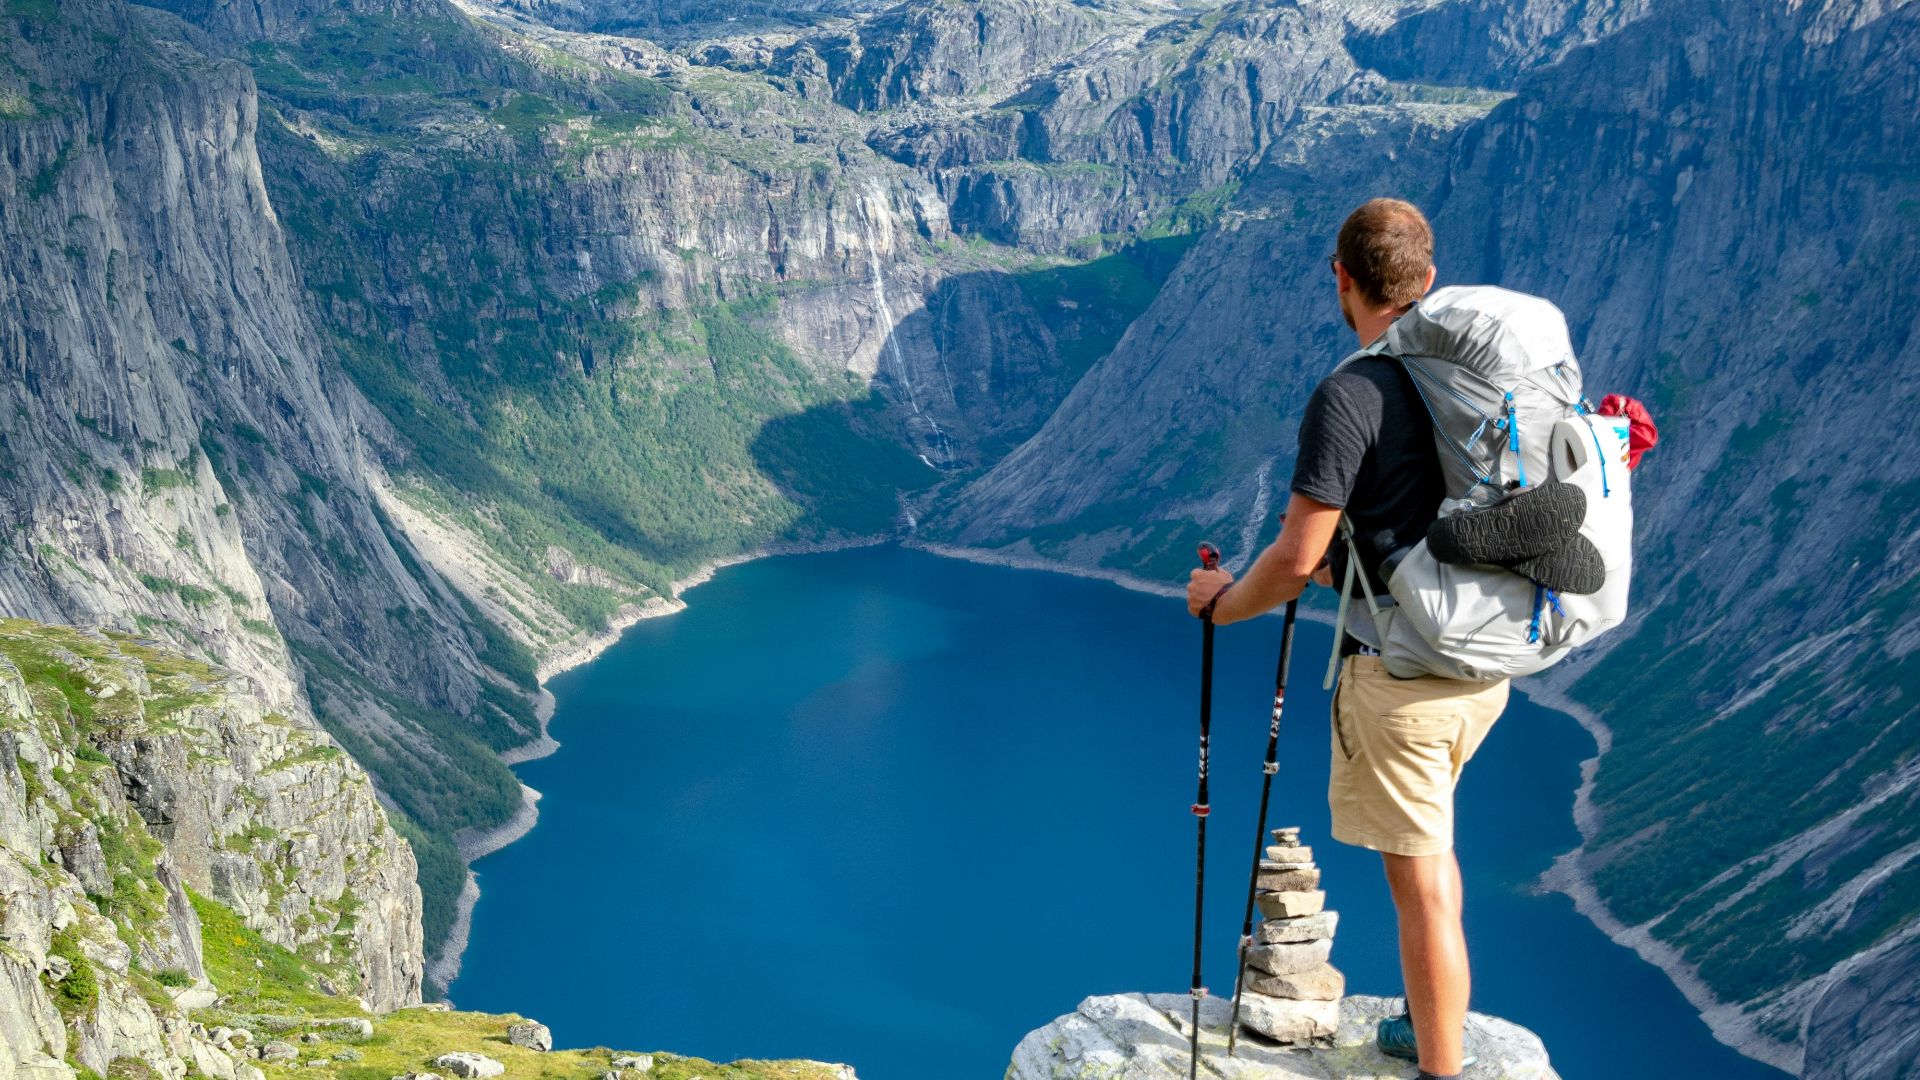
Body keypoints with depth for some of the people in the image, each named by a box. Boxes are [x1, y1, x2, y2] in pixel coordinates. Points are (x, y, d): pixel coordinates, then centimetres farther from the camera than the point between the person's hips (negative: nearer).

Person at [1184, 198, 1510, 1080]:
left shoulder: (1351, 394, -18)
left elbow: (1296, 557, -19)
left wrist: (1223, 601, 1)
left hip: (1402, 670, -8)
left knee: (1421, 882, 2)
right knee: (1425, 843, 26)